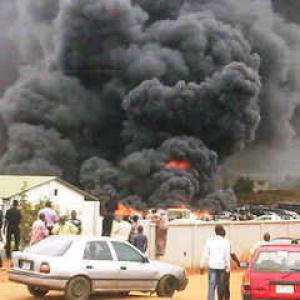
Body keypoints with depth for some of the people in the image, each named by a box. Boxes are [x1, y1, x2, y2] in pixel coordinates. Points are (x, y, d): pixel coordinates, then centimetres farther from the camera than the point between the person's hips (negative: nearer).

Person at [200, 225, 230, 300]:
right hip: (222, 266, 0)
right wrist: (228, 266, -1)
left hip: (212, 266, 0)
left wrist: (202, 266, 5)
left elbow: (205, 254, 0)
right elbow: (227, 255, -4)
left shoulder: (209, 241, 0)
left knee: (211, 286, -5)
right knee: (221, 286, 13)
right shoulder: (226, 242, -2)